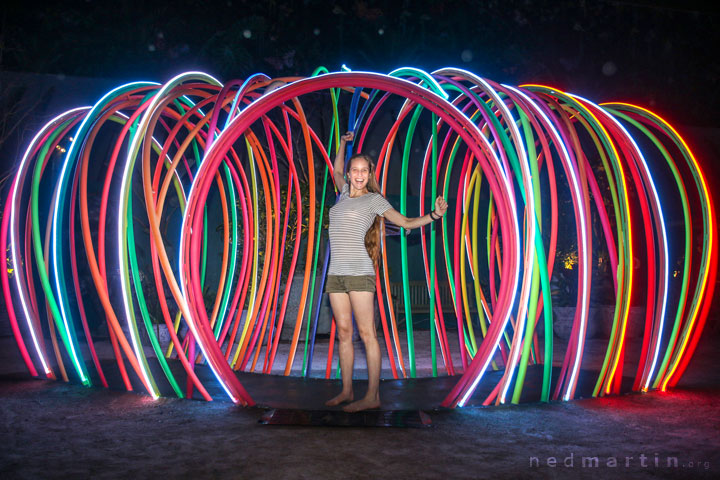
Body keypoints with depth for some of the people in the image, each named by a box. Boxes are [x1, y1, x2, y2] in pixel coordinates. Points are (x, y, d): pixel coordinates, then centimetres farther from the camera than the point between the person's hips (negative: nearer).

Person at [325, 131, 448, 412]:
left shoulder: (374, 199, 4)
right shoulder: (345, 193, 19)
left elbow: (406, 222, 2)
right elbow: (336, 171, 41)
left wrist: (434, 215, -12)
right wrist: (343, 144, 36)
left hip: (359, 272, -6)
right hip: (336, 273, 6)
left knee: (366, 333, -7)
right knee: (343, 332, 7)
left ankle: (372, 396, -6)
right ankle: (346, 391, 13)